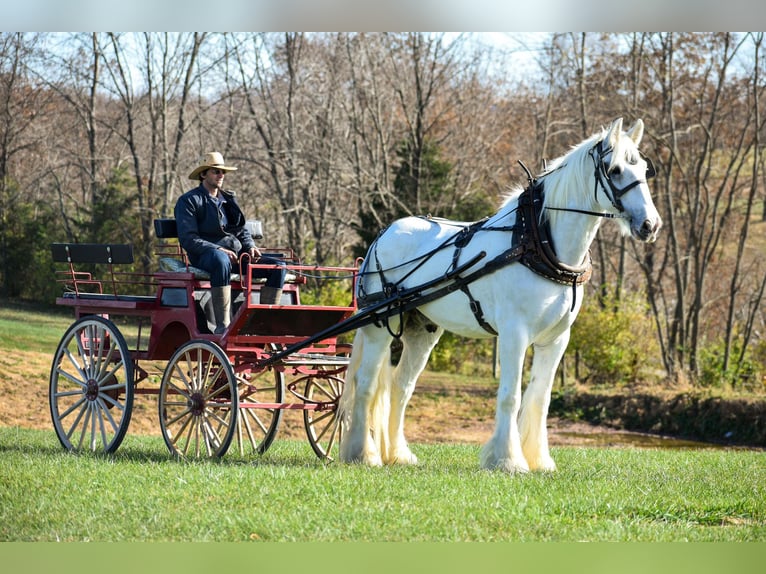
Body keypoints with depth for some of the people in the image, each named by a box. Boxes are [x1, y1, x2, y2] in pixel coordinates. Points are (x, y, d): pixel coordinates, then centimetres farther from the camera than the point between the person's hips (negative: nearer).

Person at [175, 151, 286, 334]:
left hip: (236, 254, 7)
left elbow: (243, 231, 27)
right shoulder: (188, 201, 3)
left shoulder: (229, 199, 25)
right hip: (205, 256, -7)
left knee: (278, 267, -13)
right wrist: (219, 250, -20)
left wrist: (251, 247, 3)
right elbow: (187, 239, -8)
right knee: (220, 260, -44)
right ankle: (222, 326, -47)